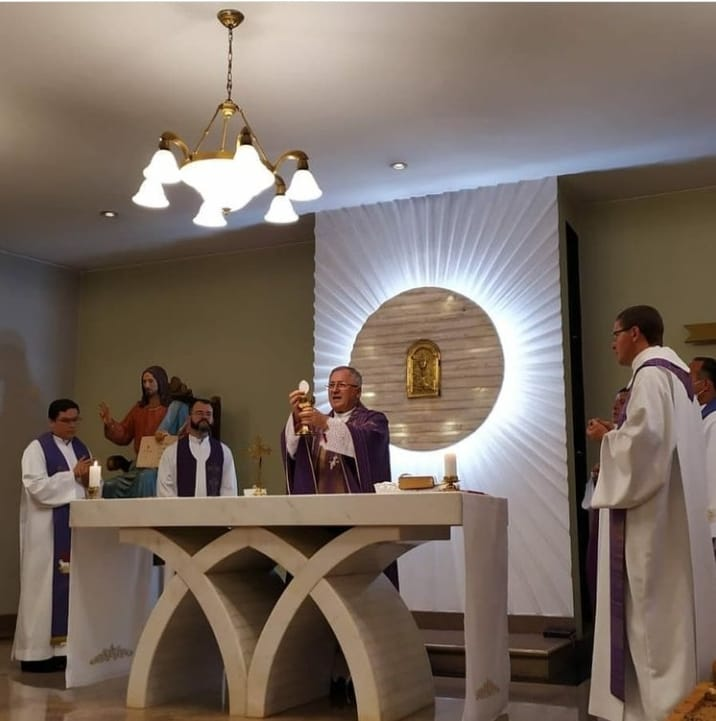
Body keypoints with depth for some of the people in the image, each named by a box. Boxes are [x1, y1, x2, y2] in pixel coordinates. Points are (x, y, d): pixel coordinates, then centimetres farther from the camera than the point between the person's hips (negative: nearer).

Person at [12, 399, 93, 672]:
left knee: (73, 583, 4)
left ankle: (65, 647, 10)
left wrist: (89, 480, -7)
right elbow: (37, 487, -16)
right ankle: (37, 652, 1)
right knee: (45, 586, -5)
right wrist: (73, 476, -14)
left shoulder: (82, 449, 14)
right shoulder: (37, 449, -4)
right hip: (46, 529, -6)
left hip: (77, 526, 6)